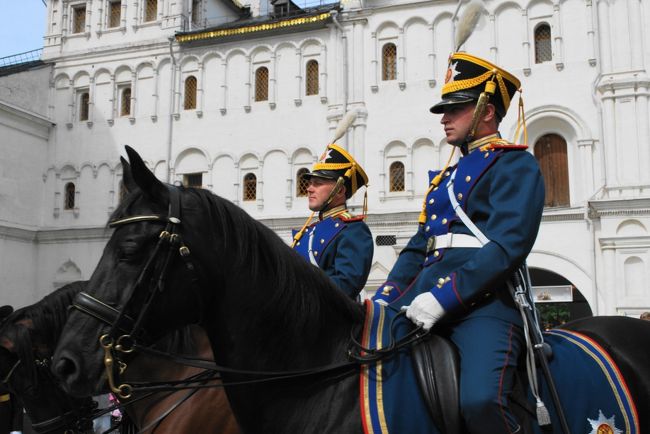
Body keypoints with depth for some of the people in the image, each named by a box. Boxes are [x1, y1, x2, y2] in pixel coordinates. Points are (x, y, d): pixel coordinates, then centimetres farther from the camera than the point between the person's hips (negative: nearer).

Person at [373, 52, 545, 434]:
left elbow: (509, 245, -13)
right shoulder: (446, 177, 26)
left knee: (481, 400, -30)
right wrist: (383, 299, 7)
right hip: (426, 301, 8)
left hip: (485, 302, -8)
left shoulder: (515, 165, 2)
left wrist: (443, 296, -20)